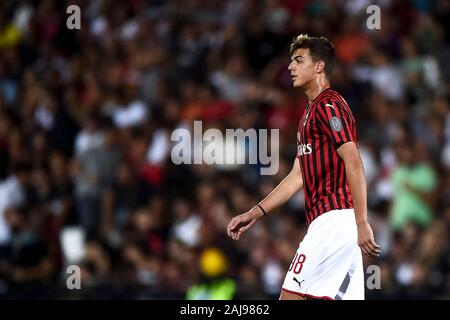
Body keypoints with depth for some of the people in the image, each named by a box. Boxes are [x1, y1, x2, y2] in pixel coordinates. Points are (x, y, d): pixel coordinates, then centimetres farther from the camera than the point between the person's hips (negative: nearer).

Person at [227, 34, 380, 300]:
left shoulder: (328, 105, -9)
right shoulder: (312, 112, 23)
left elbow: (354, 163, -18)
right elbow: (299, 176, 26)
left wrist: (362, 223, -25)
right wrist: (254, 214, 23)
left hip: (334, 217, -10)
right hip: (330, 221, 10)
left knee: (291, 295, -11)